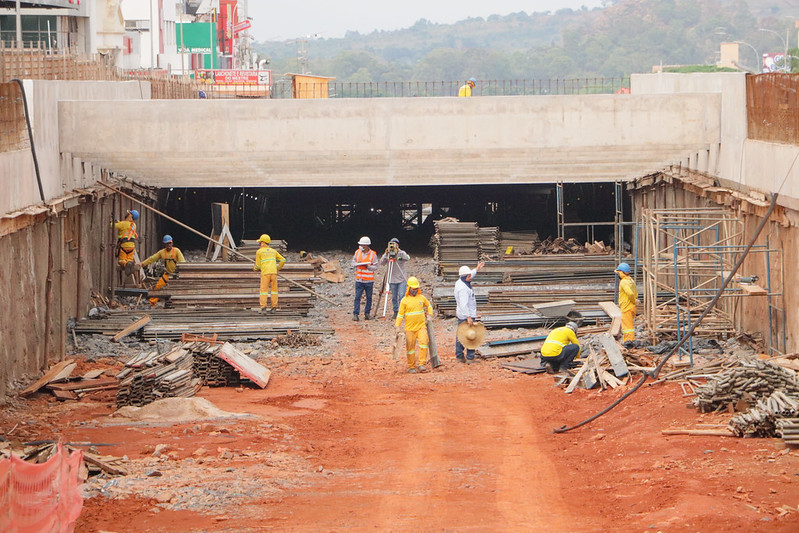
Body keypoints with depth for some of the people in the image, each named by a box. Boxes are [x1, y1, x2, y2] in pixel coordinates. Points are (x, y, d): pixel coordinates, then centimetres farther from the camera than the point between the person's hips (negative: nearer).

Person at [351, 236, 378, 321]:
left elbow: (375, 267, -5)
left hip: (369, 280, -2)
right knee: (357, 297, -3)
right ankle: (355, 314, -1)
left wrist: (368, 266, -21)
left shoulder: (373, 254, -5)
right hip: (359, 280, 2)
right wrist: (357, 264, -10)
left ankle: (367, 313, 17)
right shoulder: (357, 252, 5)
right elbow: (353, 263, 12)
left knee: (369, 297, 6)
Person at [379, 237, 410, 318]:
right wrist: (386, 254, -22)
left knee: (401, 296, -8)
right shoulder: (388, 254, 2)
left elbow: (408, 258, -21)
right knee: (394, 297, 5)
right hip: (392, 280, 2)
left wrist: (398, 251, -30)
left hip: (401, 279, -2)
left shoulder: (401, 253, -2)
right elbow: (381, 262, -8)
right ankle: (395, 311, 14)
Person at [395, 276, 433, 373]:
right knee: (410, 347, 2)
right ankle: (411, 366, 14)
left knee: (424, 342, -18)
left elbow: (428, 305, 26)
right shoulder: (404, 300, -1)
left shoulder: (421, 298, 6)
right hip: (410, 328, -1)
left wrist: (430, 315, 15)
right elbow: (400, 314, 2)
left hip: (421, 326, 1)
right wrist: (397, 325, -5)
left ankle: (422, 364, -15)